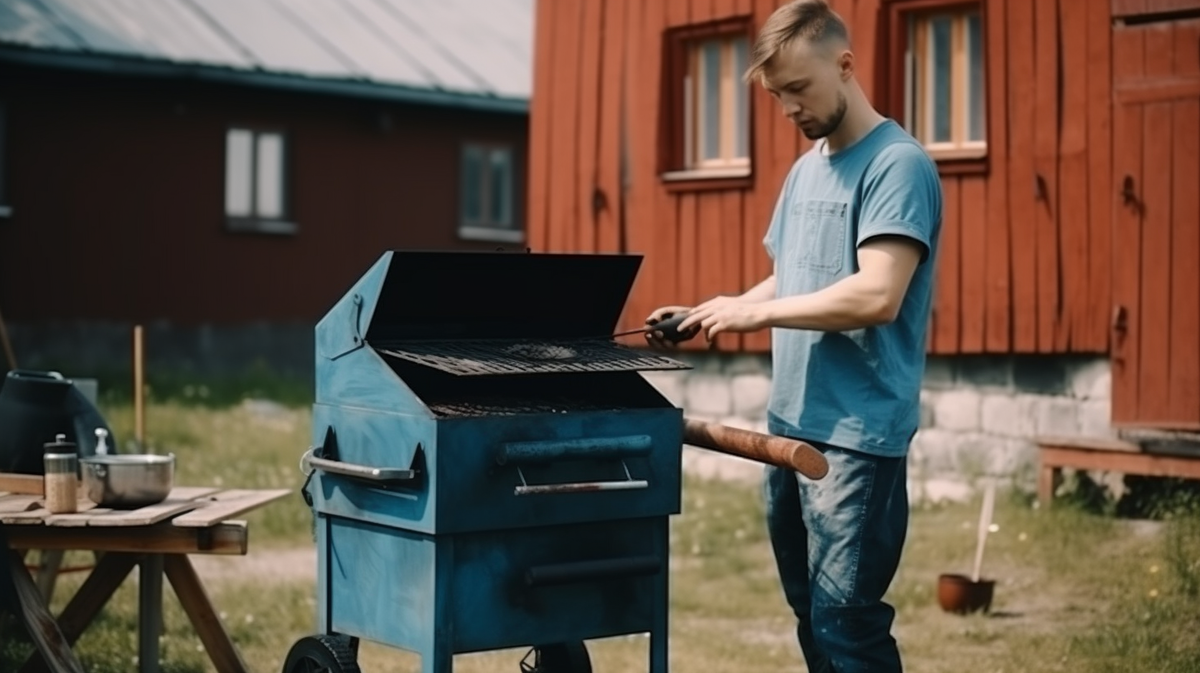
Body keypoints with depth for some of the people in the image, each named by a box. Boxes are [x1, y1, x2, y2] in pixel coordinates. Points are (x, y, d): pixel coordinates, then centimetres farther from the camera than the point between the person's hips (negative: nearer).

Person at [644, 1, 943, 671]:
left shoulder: (898, 165, -11)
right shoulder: (807, 168, 16)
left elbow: (876, 296, -21)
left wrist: (754, 312, -14)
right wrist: (708, 317, 6)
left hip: (857, 434, -9)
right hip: (791, 424, 9)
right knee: (810, 613, 13)